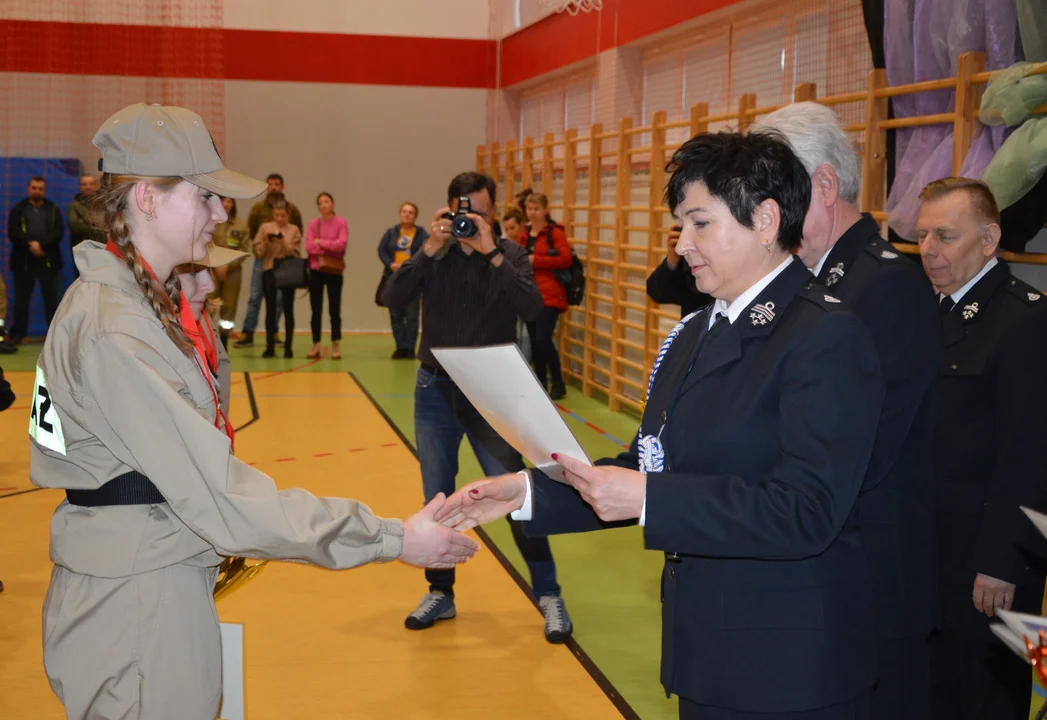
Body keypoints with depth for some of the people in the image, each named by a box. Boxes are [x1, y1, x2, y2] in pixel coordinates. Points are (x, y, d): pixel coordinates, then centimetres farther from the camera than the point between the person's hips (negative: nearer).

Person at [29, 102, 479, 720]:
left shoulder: (153, 298, 9)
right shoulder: (114, 331, -23)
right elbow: (215, 494, -26)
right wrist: (391, 539, -24)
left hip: (169, 582, 9)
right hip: (133, 604, -9)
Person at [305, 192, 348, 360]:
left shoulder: (341, 223, 0)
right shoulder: (313, 223, 4)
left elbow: (341, 244, -14)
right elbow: (309, 246, -6)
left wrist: (320, 242, -9)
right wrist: (330, 248, -11)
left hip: (334, 271, -2)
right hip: (316, 270, 2)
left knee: (334, 309, 1)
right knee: (316, 310, 6)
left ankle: (335, 346, 7)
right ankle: (316, 345, 12)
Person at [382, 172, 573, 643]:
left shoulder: (509, 254, -4)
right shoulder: (433, 255, 1)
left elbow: (532, 308, -20)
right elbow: (392, 300, -12)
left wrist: (491, 253, -25)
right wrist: (430, 249, -21)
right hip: (436, 391, 3)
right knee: (436, 499, 11)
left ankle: (548, 595, 9)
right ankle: (440, 593, 26)